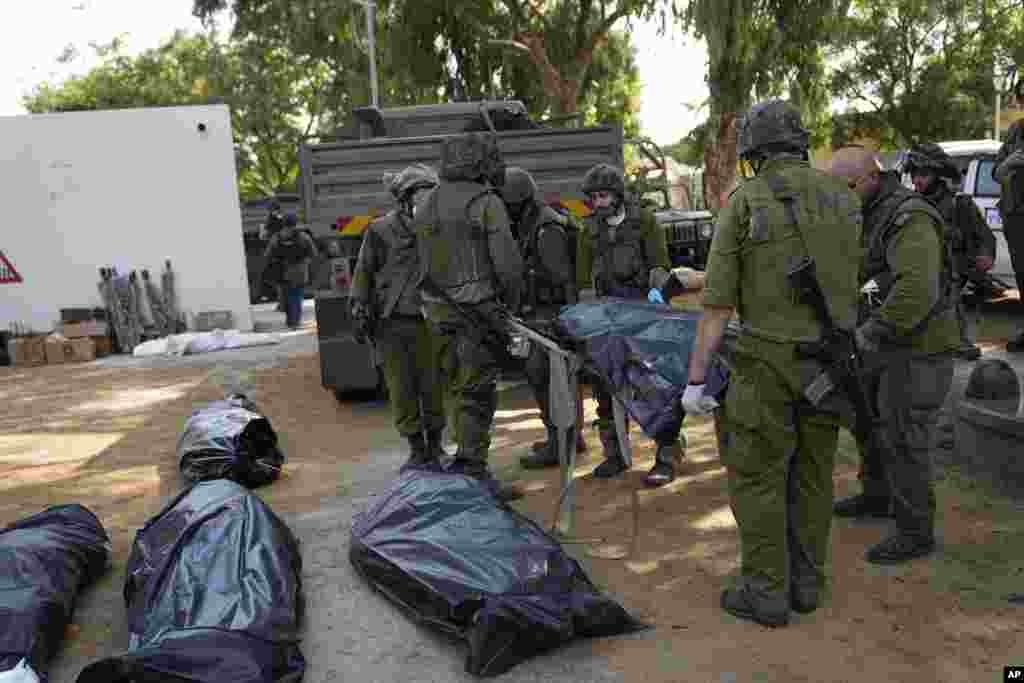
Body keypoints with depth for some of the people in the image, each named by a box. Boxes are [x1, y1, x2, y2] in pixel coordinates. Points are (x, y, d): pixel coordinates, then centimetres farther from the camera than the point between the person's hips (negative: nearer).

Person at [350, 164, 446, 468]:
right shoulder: (380, 231, -2)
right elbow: (363, 272, 3)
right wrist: (359, 309, -2)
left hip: (426, 321, 1)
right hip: (390, 323, -1)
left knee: (432, 385, 3)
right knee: (402, 388, 3)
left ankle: (435, 445, 21)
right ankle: (416, 449, 16)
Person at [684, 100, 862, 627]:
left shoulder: (745, 203, -9)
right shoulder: (843, 199, 5)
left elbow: (717, 305, -12)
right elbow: (845, 284, 11)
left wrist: (696, 378, -7)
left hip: (771, 361, -5)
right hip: (831, 360, 5)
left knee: (757, 476, 7)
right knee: (812, 473, 16)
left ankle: (767, 592, 17)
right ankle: (806, 583, 29)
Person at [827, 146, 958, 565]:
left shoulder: (909, 220, -24)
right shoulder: (869, 219, 8)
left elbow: (917, 291, -37)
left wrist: (870, 333, -29)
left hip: (919, 350, -10)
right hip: (889, 346, 10)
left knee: (902, 441, -2)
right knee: (871, 421, 21)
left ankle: (915, 533, 14)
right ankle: (877, 497, 40)